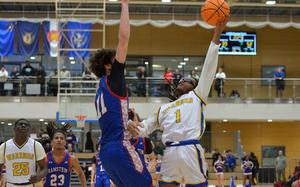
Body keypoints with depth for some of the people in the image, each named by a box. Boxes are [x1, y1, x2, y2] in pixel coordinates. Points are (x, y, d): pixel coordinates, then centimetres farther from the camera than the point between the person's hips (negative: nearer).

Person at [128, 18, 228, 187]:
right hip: (169, 153, 3)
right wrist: (132, 124, -2)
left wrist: (217, 35, 7)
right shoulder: (164, 109, 29)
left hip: (190, 151, -3)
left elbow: (209, 69, 12)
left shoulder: (197, 96, 19)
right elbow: (144, 128, 24)